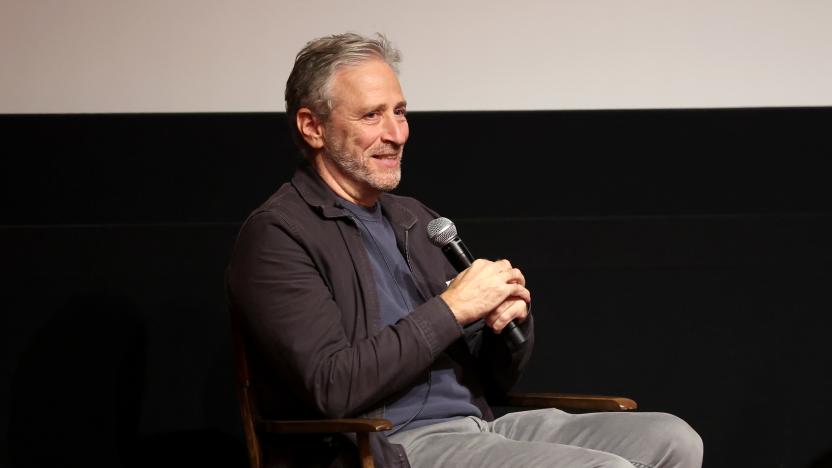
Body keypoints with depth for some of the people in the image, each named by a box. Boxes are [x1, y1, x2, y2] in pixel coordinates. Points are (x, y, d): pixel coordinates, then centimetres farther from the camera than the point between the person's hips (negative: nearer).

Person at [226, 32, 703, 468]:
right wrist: (451, 308, -13)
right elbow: (334, 386, -17)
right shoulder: (276, 236, -4)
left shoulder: (416, 219, 19)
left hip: (480, 425, 8)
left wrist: (511, 317, -2)